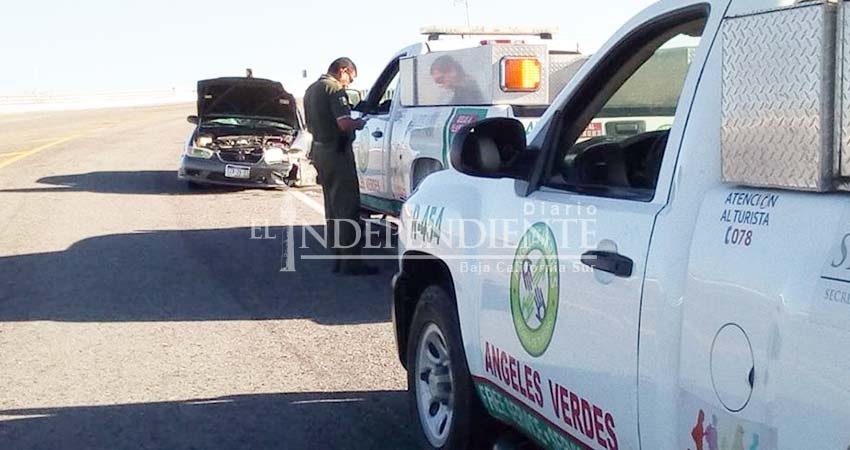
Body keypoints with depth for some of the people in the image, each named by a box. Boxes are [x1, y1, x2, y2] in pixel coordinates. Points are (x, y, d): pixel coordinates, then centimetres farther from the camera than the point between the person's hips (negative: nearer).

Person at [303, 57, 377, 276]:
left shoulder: (312, 89, 17)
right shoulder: (334, 89, -14)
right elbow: (344, 123, -25)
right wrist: (362, 123, -7)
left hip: (319, 150, 10)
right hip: (337, 152, -10)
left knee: (333, 208, 15)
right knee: (348, 208, -6)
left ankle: (338, 257, 19)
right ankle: (351, 261, -7)